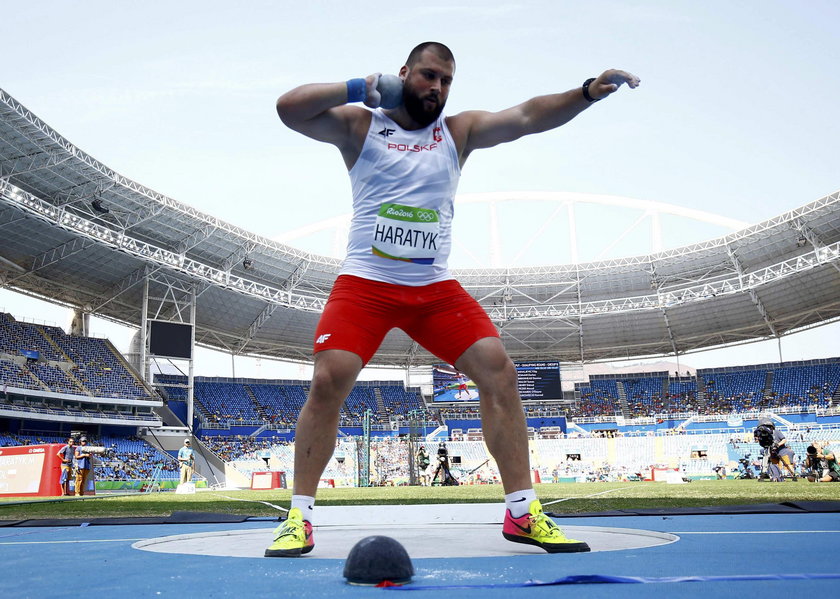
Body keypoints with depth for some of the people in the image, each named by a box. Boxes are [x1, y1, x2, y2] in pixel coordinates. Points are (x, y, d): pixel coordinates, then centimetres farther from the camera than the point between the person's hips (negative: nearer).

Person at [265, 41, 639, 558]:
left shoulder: (460, 131, 12)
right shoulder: (361, 124, 7)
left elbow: (526, 117, 0)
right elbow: (288, 109, -5)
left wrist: (587, 93, -14)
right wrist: (359, 88, -7)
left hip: (435, 287, 3)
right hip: (366, 282, -2)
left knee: (500, 371, -11)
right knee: (329, 381, -18)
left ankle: (523, 512, -1)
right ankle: (300, 517, -1)